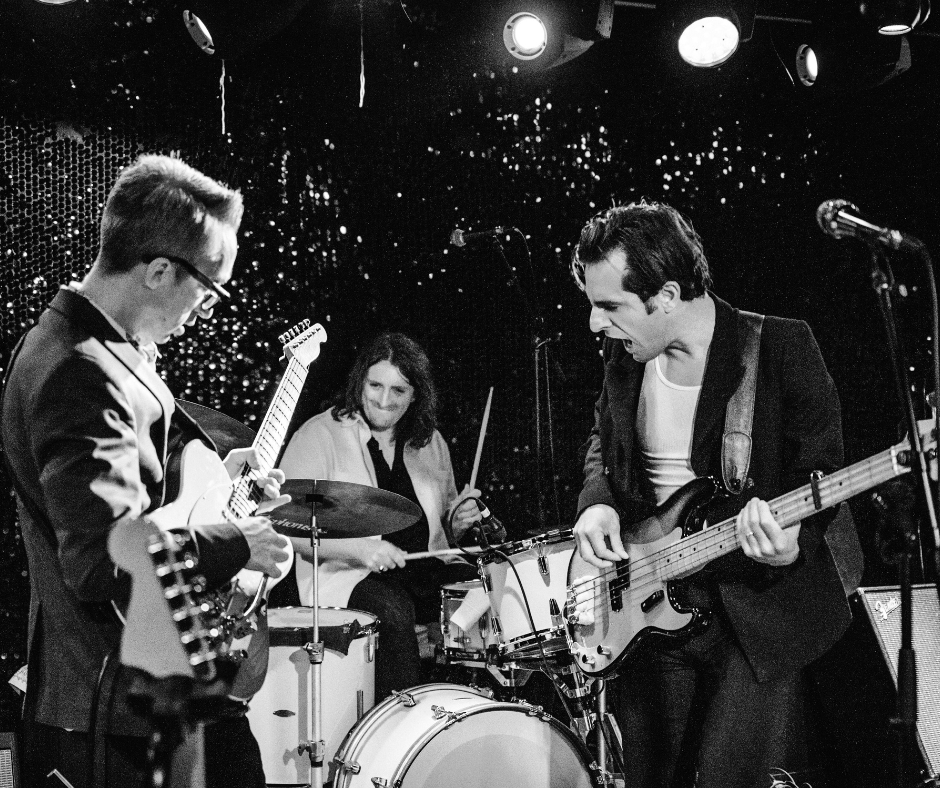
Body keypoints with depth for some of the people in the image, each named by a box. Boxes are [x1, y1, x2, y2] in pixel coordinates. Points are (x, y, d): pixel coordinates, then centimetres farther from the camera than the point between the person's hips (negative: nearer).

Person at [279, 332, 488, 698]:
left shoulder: (429, 441, 16)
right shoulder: (319, 435, -3)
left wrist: (459, 520, 3)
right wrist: (360, 549, -23)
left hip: (428, 568, 5)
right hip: (346, 576, -5)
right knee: (394, 612, -36)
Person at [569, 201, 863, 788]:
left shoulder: (782, 346, -13)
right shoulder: (625, 355, 3)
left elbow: (820, 469, -11)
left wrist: (791, 540, -31)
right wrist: (598, 504, -2)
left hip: (759, 604, -5)